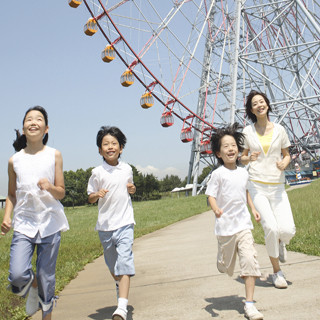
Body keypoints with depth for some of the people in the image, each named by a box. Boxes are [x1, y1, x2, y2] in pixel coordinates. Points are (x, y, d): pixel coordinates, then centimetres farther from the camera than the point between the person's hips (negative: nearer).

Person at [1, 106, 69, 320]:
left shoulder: (54, 155, 2)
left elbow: (61, 193, 3)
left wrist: (50, 187, -19)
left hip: (50, 223, -1)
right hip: (23, 224, 1)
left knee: (47, 277, 4)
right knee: (17, 275, -13)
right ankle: (33, 286, 22)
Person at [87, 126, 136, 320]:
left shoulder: (127, 169, 5)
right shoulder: (98, 172, -3)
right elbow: (90, 198, 4)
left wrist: (132, 189, -1)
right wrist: (97, 194, -18)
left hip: (125, 222, 0)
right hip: (105, 224, 0)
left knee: (124, 262, -14)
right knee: (112, 264, 15)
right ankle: (120, 287, 45)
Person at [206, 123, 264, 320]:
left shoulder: (243, 173, 7)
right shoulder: (218, 174, -9)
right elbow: (211, 195, -12)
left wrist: (253, 209, 16)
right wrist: (216, 209, -32)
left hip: (243, 224, 3)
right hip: (225, 226, -3)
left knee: (249, 260, -9)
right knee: (225, 266, 11)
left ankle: (249, 304, -3)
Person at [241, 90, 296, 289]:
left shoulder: (279, 129, 4)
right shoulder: (247, 132, 3)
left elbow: (287, 155, 13)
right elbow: (242, 158, 11)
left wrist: (284, 163, -10)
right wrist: (249, 159, -12)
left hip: (277, 186, 1)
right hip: (257, 186, -1)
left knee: (288, 230, -13)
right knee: (271, 228, -16)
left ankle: (281, 242, 27)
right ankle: (277, 272, 5)